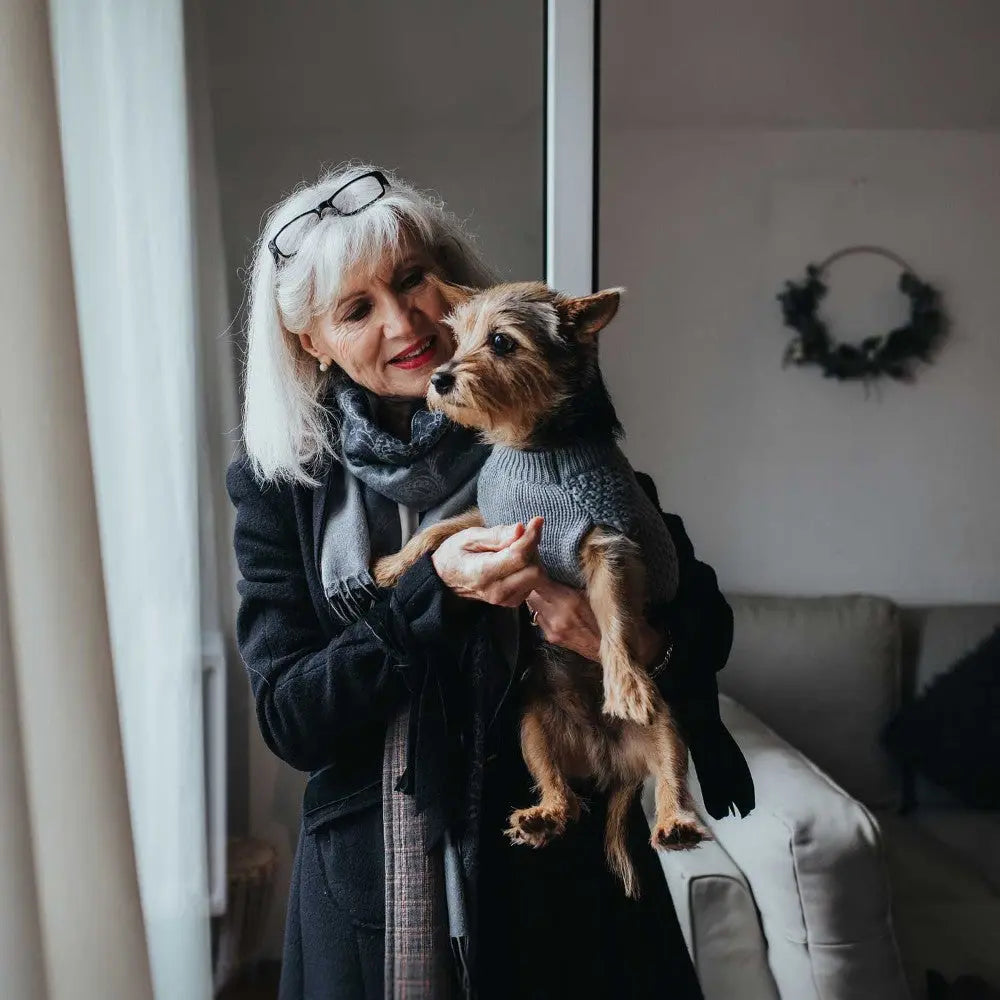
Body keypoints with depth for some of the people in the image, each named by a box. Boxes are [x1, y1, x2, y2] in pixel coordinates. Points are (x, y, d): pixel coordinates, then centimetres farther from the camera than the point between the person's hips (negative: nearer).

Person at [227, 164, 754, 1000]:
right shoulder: (282, 484, -6)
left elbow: (708, 620, -2)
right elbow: (289, 719, -11)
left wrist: (647, 644, -24)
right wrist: (437, 590, -24)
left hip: (565, 874, 0)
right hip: (375, 888, 0)